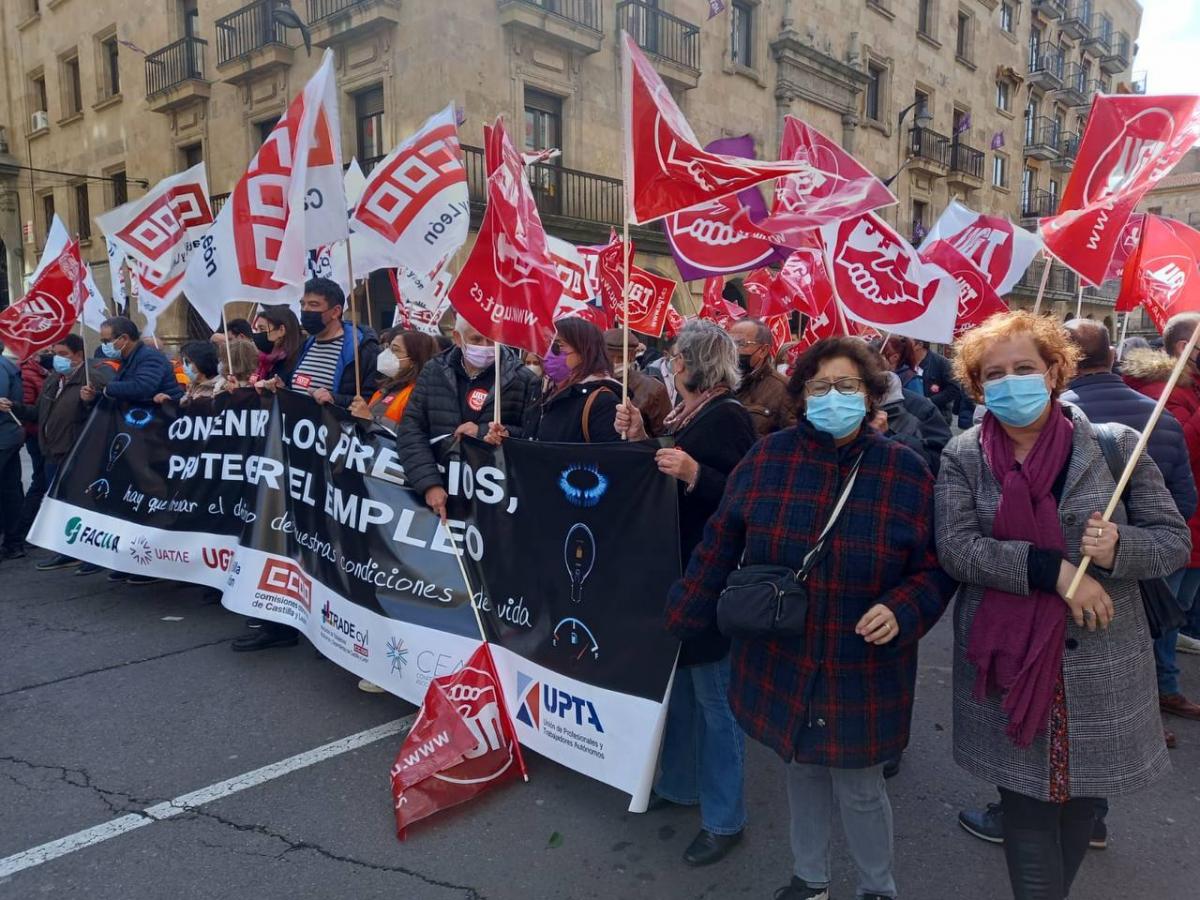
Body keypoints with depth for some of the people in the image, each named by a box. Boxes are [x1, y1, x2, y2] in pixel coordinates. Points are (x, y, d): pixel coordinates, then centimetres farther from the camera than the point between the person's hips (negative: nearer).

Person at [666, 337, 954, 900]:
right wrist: (676, 621, 1)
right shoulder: (768, 458, -5)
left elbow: (935, 567, -3)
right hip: (781, 661, 2)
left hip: (863, 669, -2)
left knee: (859, 787, 11)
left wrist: (901, 610, -22)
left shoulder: (905, 470, -8)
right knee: (802, 769, 19)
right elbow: (718, 550, 0)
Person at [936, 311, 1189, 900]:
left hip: (1100, 667, 1)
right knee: (1026, 809, 8)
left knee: (1081, 800, 17)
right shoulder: (962, 457, -4)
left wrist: (1120, 547, -21)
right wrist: (1050, 568, -24)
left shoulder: (1116, 444, -4)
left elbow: (1174, 540, 0)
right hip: (1009, 664, -1)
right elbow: (955, 548, -14)